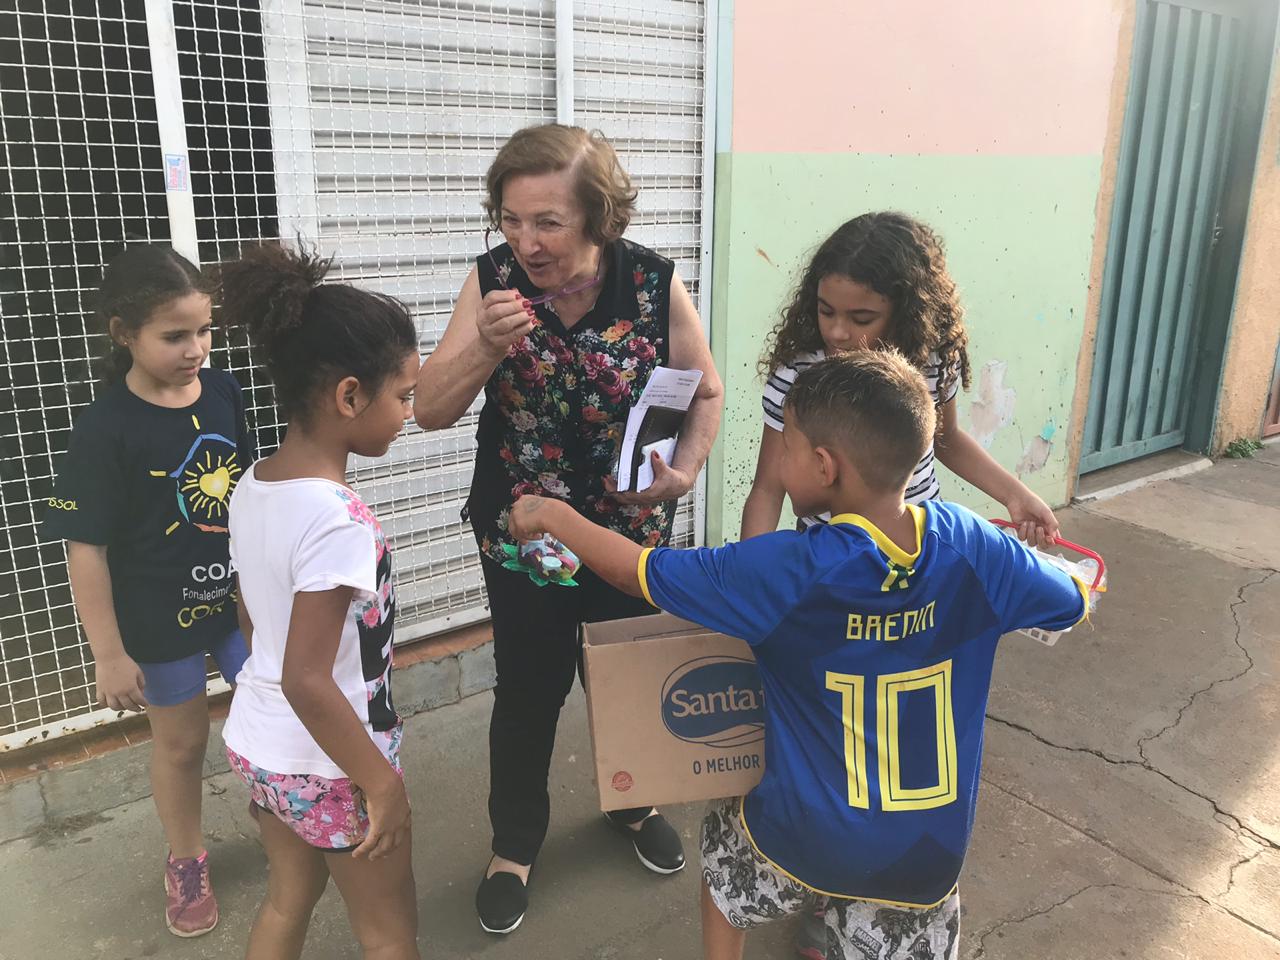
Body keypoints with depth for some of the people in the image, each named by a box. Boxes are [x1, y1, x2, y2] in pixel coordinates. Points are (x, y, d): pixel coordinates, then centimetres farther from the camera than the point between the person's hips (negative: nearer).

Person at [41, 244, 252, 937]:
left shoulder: (222, 390, -7)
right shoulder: (106, 429, -21)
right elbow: (85, 548, -17)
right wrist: (109, 653, -14)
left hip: (239, 594, 4)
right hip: (161, 619, -4)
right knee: (180, 740, 15)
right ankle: (186, 859, 40)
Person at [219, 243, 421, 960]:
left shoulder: (252, 486, -4)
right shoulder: (339, 520, -30)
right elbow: (307, 681, -28)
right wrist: (383, 784, -18)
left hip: (257, 745, 8)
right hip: (328, 766, -8)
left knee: (288, 903, 28)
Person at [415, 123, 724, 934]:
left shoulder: (656, 283, -14)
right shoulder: (492, 280, -13)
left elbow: (706, 392, -1)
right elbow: (429, 410, -13)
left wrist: (685, 470, -19)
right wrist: (486, 347, -31)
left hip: (632, 530, 1)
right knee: (529, 691, 10)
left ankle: (635, 804, 48)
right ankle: (515, 844, 35)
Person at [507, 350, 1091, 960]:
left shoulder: (789, 571, -24)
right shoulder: (968, 546, -14)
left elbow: (639, 572, -13)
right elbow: (1073, 602, 4)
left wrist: (557, 516, 2)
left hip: (806, 843, -2)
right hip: (930, 857, 2)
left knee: (726, 836, 30)